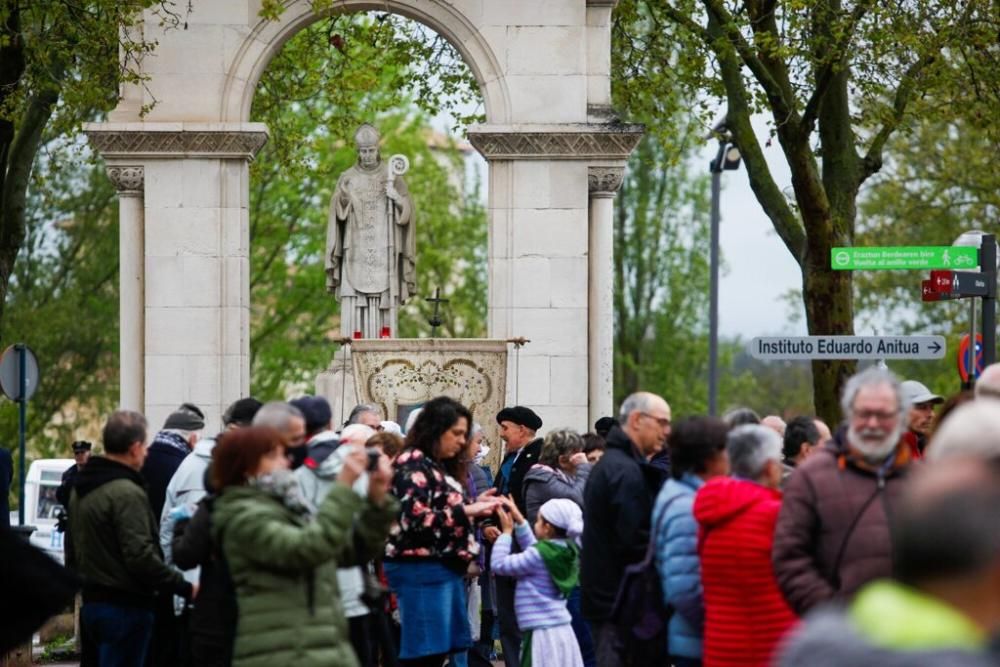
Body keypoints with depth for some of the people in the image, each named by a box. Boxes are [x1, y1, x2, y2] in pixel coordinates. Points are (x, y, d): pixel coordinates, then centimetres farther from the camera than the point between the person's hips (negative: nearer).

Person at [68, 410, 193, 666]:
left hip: (92, 602, 9)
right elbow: (141, 556, -24)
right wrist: (185, 588, -19)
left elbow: (73, 550, 21)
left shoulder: (80, 489, 13)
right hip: (125, 606, -9)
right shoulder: (127, 493, -18)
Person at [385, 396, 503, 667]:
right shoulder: (412, 464, -12)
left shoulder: (439, 465, 18)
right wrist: (466, 511, -18)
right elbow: (417, 519, -22)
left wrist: (473, 505, 7)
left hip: (444, 568, 10)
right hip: (422, 570, -10)